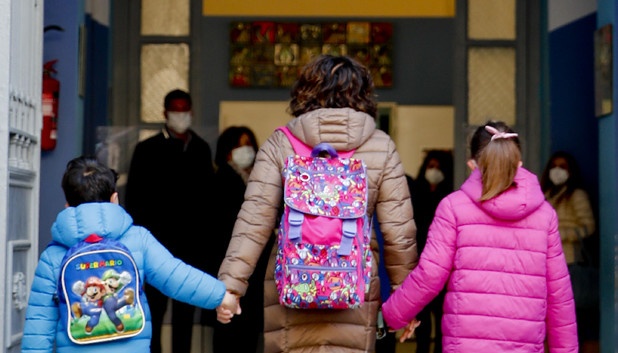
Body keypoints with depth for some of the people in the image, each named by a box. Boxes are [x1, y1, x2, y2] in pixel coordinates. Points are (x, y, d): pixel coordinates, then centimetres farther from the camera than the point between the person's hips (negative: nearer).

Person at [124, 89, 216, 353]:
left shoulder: (201, 149, 11)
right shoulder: (148, 149, 3)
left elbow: (208, 193, 10)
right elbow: (134, 197, 1)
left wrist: (206, 230, 1)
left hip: (191, 242, 3)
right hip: (158, 242, -3)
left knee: (186, 309, 8)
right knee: (155, 306, -1)